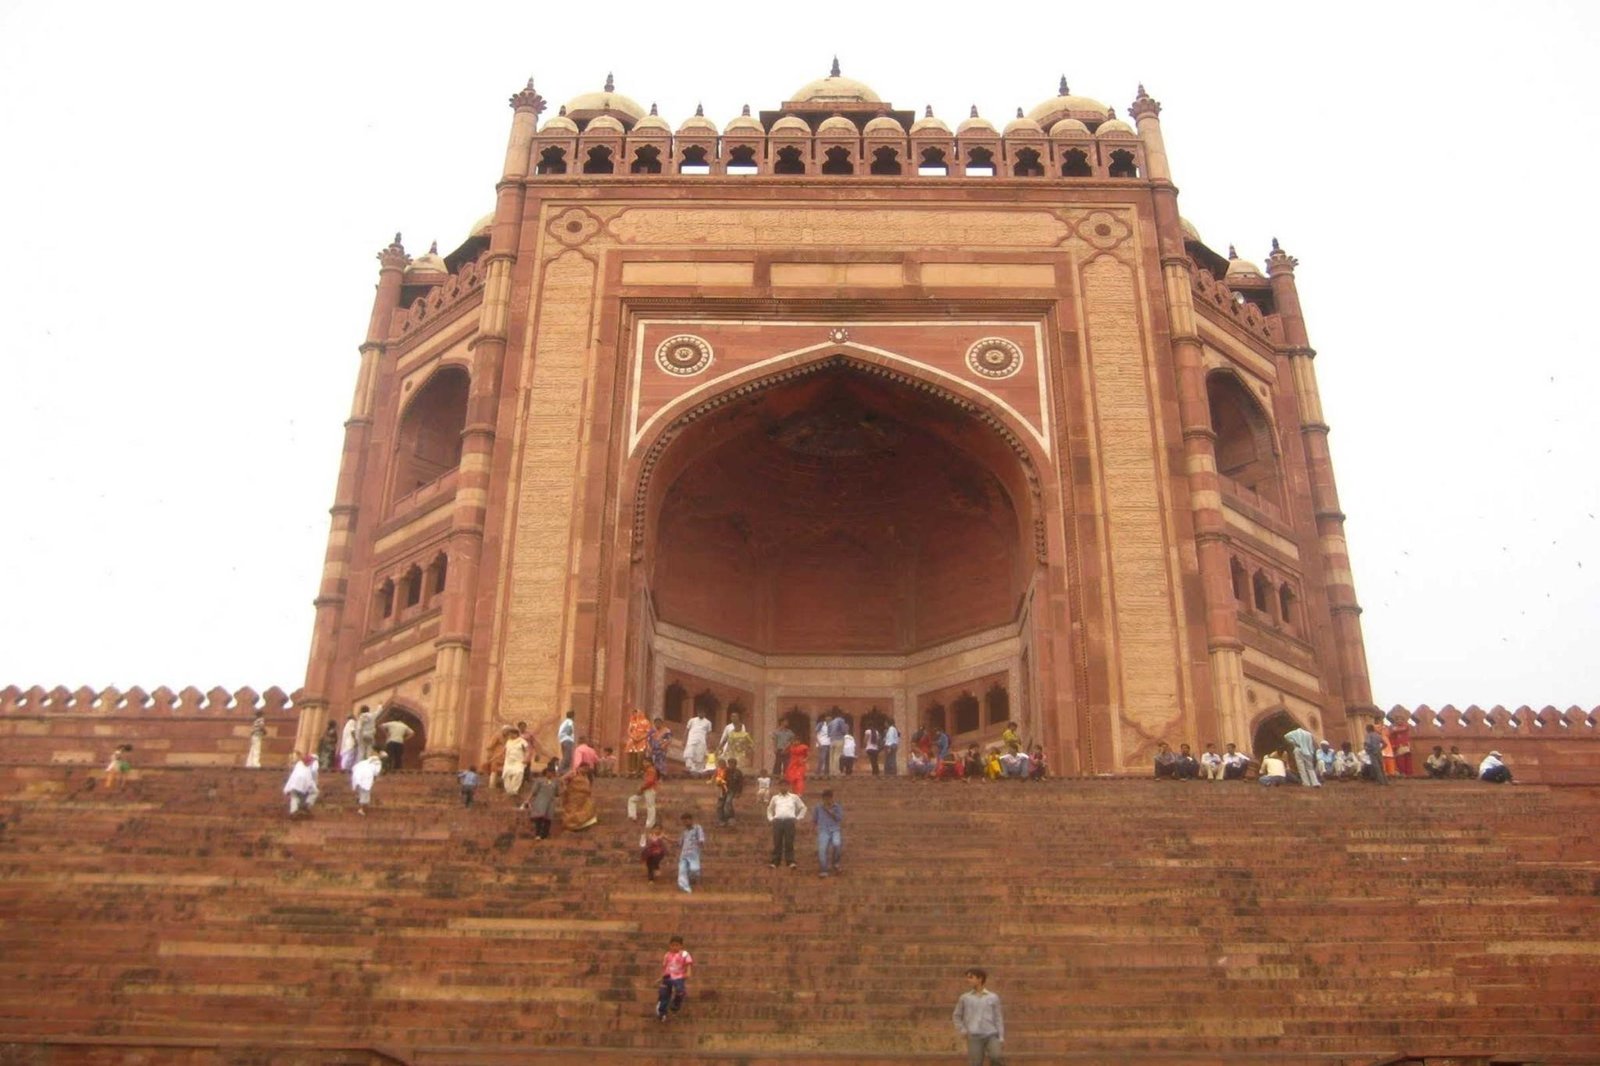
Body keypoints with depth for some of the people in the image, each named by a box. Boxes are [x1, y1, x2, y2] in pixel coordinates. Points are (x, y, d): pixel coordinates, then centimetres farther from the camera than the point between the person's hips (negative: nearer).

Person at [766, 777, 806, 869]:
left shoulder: (794, 797, 15)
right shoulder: (775, 798, 20)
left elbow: (803, 808, 20)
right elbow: (769, 809, 34)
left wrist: (798, 818, 9)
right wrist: (770, 818, 18)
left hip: (789, 821, -2)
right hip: (777, 821, 2)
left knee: (789, 843, -7)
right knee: (777, 843, -1)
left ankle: (791, 862, -6)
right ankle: (774, 862, 2)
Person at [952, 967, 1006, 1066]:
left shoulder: (993, 998, 7)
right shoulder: (965, 998, 8)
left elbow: (998, 1019, 9)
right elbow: (956, 1016, 19)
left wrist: (1001, 1038, 2)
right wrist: (963, 1031, 5)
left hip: (991, 1035, -1)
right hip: (974, 1037, 1)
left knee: (997, 1057, -26)